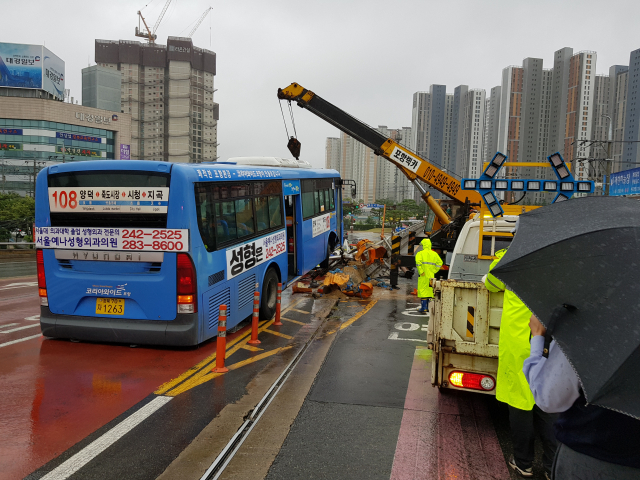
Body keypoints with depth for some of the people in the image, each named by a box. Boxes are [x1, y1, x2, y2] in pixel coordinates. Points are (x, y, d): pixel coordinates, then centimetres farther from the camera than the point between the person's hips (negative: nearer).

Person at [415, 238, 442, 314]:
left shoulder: (420, 253, -4)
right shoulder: (434, 254, 10)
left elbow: (418, 262, -21)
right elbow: (440, 262, 2)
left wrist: (421, 272, -15)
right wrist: (434, 271, 5)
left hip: (423, 276, -5)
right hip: (431, 276, 5)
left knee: (423, 291, -3)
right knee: (430, 290, 13)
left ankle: (423, 308, -7)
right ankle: (429, 307, 19)